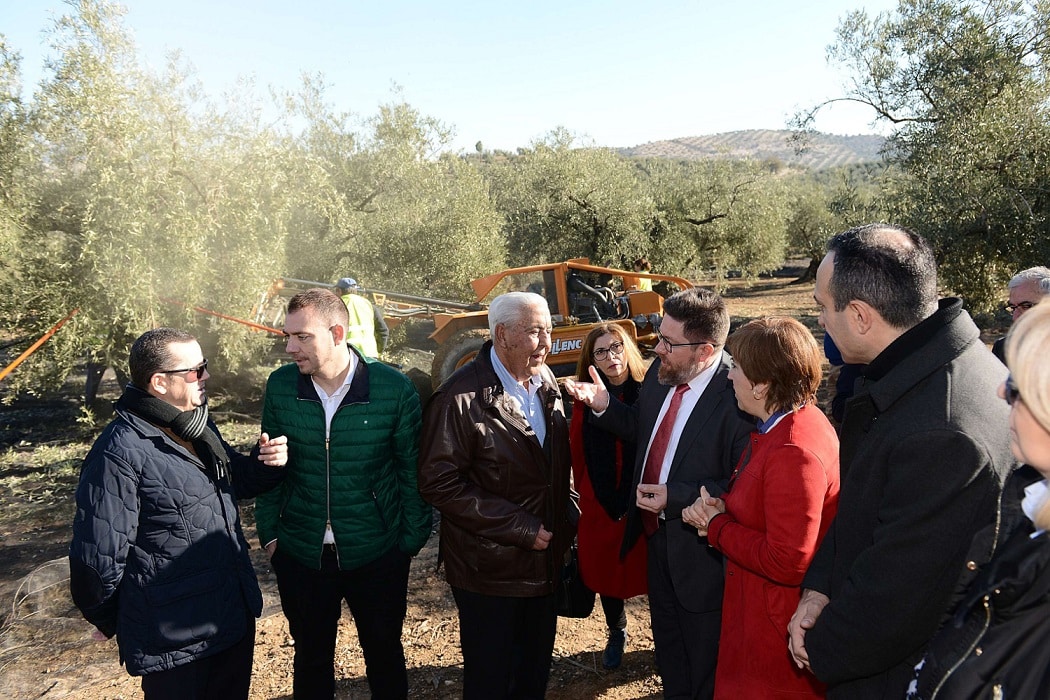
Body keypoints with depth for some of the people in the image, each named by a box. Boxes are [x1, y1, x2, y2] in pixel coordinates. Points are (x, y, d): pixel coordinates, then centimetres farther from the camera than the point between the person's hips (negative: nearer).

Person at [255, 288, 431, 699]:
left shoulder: (394, 389, -15)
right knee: (311, 658, 20)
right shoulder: (280, 386, -7)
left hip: (377, 554, -2)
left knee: (385, 656, 18)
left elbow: (412, 470, -6)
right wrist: (268, 530, 3)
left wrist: (412, 540, -5)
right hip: (300, 554, 2)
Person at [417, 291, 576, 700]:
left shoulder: (545, 383, 2)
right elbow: (438, 482, -22)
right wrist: (519, 528, -20)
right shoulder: (461, 398, -21)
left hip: (543, 559, 6)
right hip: (490, 570, -6)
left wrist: (567, 514, 4)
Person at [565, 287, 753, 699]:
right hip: (656, 534, 7)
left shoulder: (737, 396, -29)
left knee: (705, 666, 17)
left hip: (700, 551, -7)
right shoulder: (660, 373, -6)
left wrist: (677, 497, -28)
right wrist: (603, 406, -5)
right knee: (668, 648, 29)